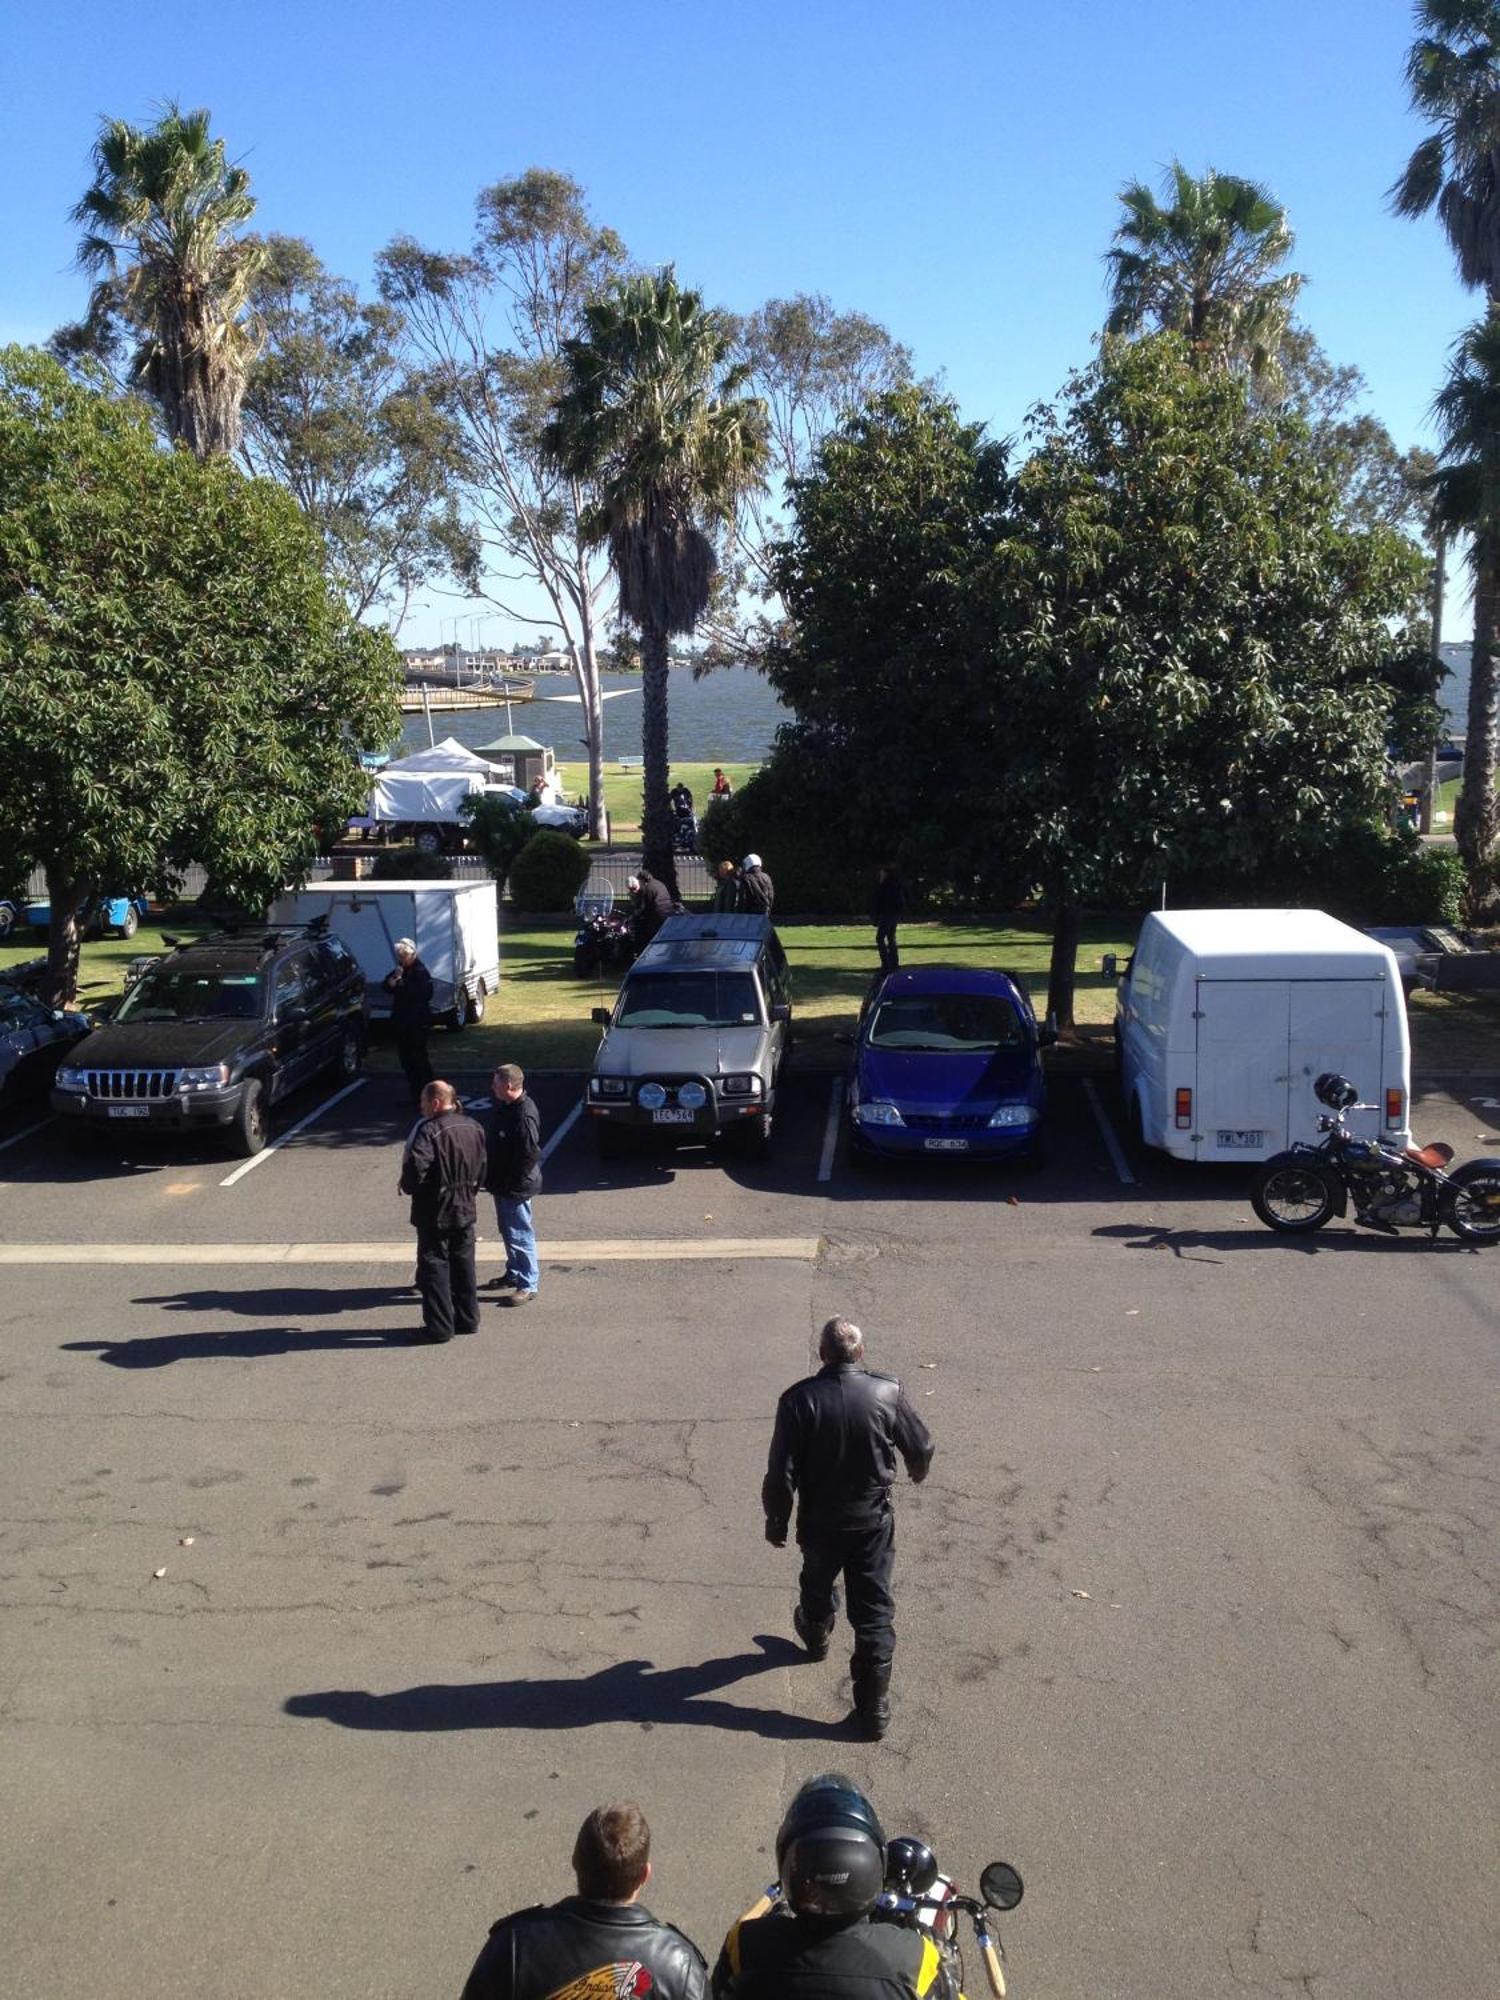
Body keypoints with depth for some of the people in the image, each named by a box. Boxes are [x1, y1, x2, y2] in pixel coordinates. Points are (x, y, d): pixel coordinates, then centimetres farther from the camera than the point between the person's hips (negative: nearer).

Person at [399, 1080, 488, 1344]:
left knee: (434, 1266, 2)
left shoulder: (429, 1131, -20)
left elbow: (416, 1167, -29)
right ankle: (468, 1319, 24)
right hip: (465, 1210, 7)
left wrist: (407, 1186, -8)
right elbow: (482, 1166, 11)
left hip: (435, 1212, -7)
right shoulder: (473, 1127, 5)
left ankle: (439, 1326, 5)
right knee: (463, 1263, 16)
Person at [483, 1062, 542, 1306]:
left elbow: (531, 1154, -27)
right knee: (508, 1231, 22)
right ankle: (514, 1274, 38)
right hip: (502, 1185, 10)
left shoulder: (524, 1115, -26)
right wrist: (491, 1176, 13)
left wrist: (513, 1182, -20)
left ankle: (528, 1285, 6)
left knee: (519, 1235, -2)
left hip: (516, 1187, -10)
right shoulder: (501, 1107, 5)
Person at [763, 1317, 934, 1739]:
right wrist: (918, 1469, 24)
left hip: (819, 1522, 0)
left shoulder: (799, 1400, -19)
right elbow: (921, 1447, 0)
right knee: (875, 1610, 7)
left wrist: (776, 1519, 0)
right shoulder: (887, 1393, -15)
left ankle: (816, 1637, 57)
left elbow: (781, 1472, -16)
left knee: (818, 1585, 28)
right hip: (874, 1522, 0)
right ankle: (874, 1708, 9)